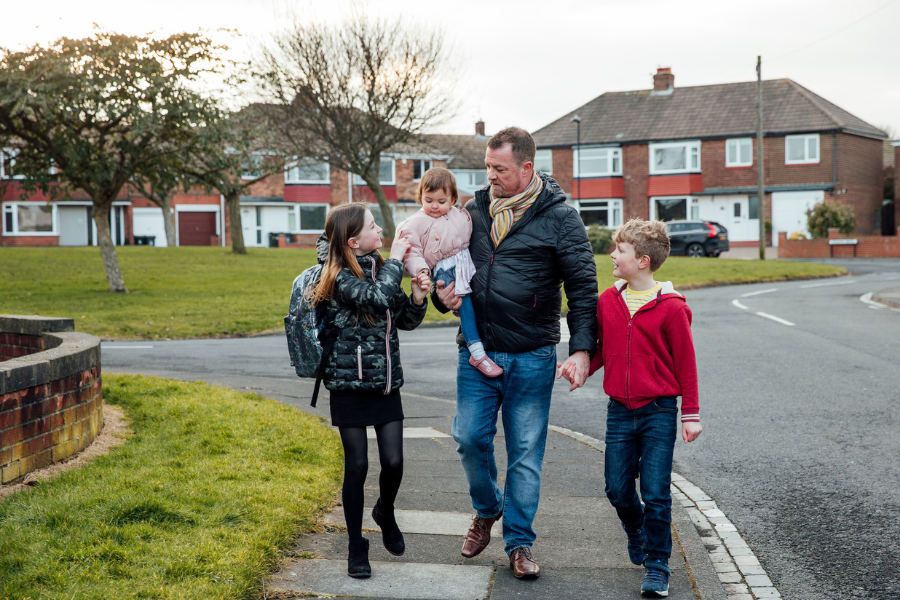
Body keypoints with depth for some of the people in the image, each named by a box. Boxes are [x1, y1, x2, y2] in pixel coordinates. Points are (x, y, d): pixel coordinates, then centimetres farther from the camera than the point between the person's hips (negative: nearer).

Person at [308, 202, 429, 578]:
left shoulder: (380, 269, 8)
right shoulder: (341, 278, -12)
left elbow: (406, 321, 14)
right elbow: (377, 298, -30)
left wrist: (417, 298, -5)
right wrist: (396, 260, -17)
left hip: (386, 382, 5)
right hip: (350, 384, -5)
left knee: (393, 462, 0)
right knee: (357, 465, 1)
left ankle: (385, 513, 31)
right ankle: (357, 547, 15)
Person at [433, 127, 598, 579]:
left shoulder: (559, 217, -4)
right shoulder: (474, 210, 7)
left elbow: (583, 287, -5)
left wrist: (582, 348, -15)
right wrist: (442, 294, -3)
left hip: (532, 358, -3)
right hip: (476, 352, 4)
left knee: (526, 452, 4)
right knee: (470, 438, 4)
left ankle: (519, 543, 18)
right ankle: (487, 509, 33)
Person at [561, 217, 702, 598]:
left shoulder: (670, 307, -9)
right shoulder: (607, 302, 4)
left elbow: (685, 363, -5)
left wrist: (690, 414, -5)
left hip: (659, 412, -4)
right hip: (620, 410, 4)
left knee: (655, 493, -2)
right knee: (617, 489, 9)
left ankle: (656, 566, 13)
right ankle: (637, 534, 40)